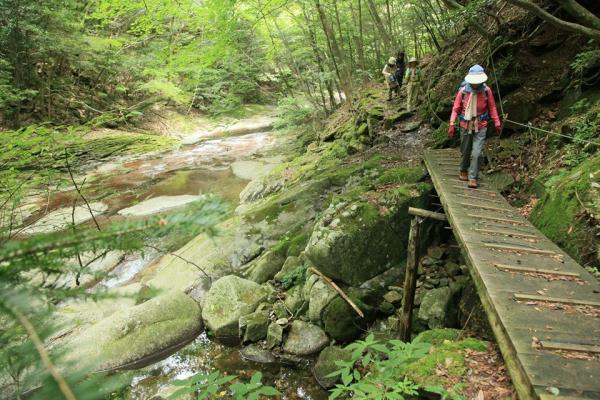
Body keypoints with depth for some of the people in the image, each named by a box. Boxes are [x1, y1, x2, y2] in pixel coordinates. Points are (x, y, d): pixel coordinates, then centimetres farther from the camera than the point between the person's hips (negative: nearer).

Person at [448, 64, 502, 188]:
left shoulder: (486, 91, -7)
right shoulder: (463, 91, -9)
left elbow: (492, 107, 4)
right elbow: (456, 109, -3)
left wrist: (497, 123, 6)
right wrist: (452, 124, -11)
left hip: (480, 127, -1)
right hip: (466, 127, 1)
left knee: (477, 153, -10)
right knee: (465, 151, 15)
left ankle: (473, 178, 0)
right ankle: (463, 171, 41)